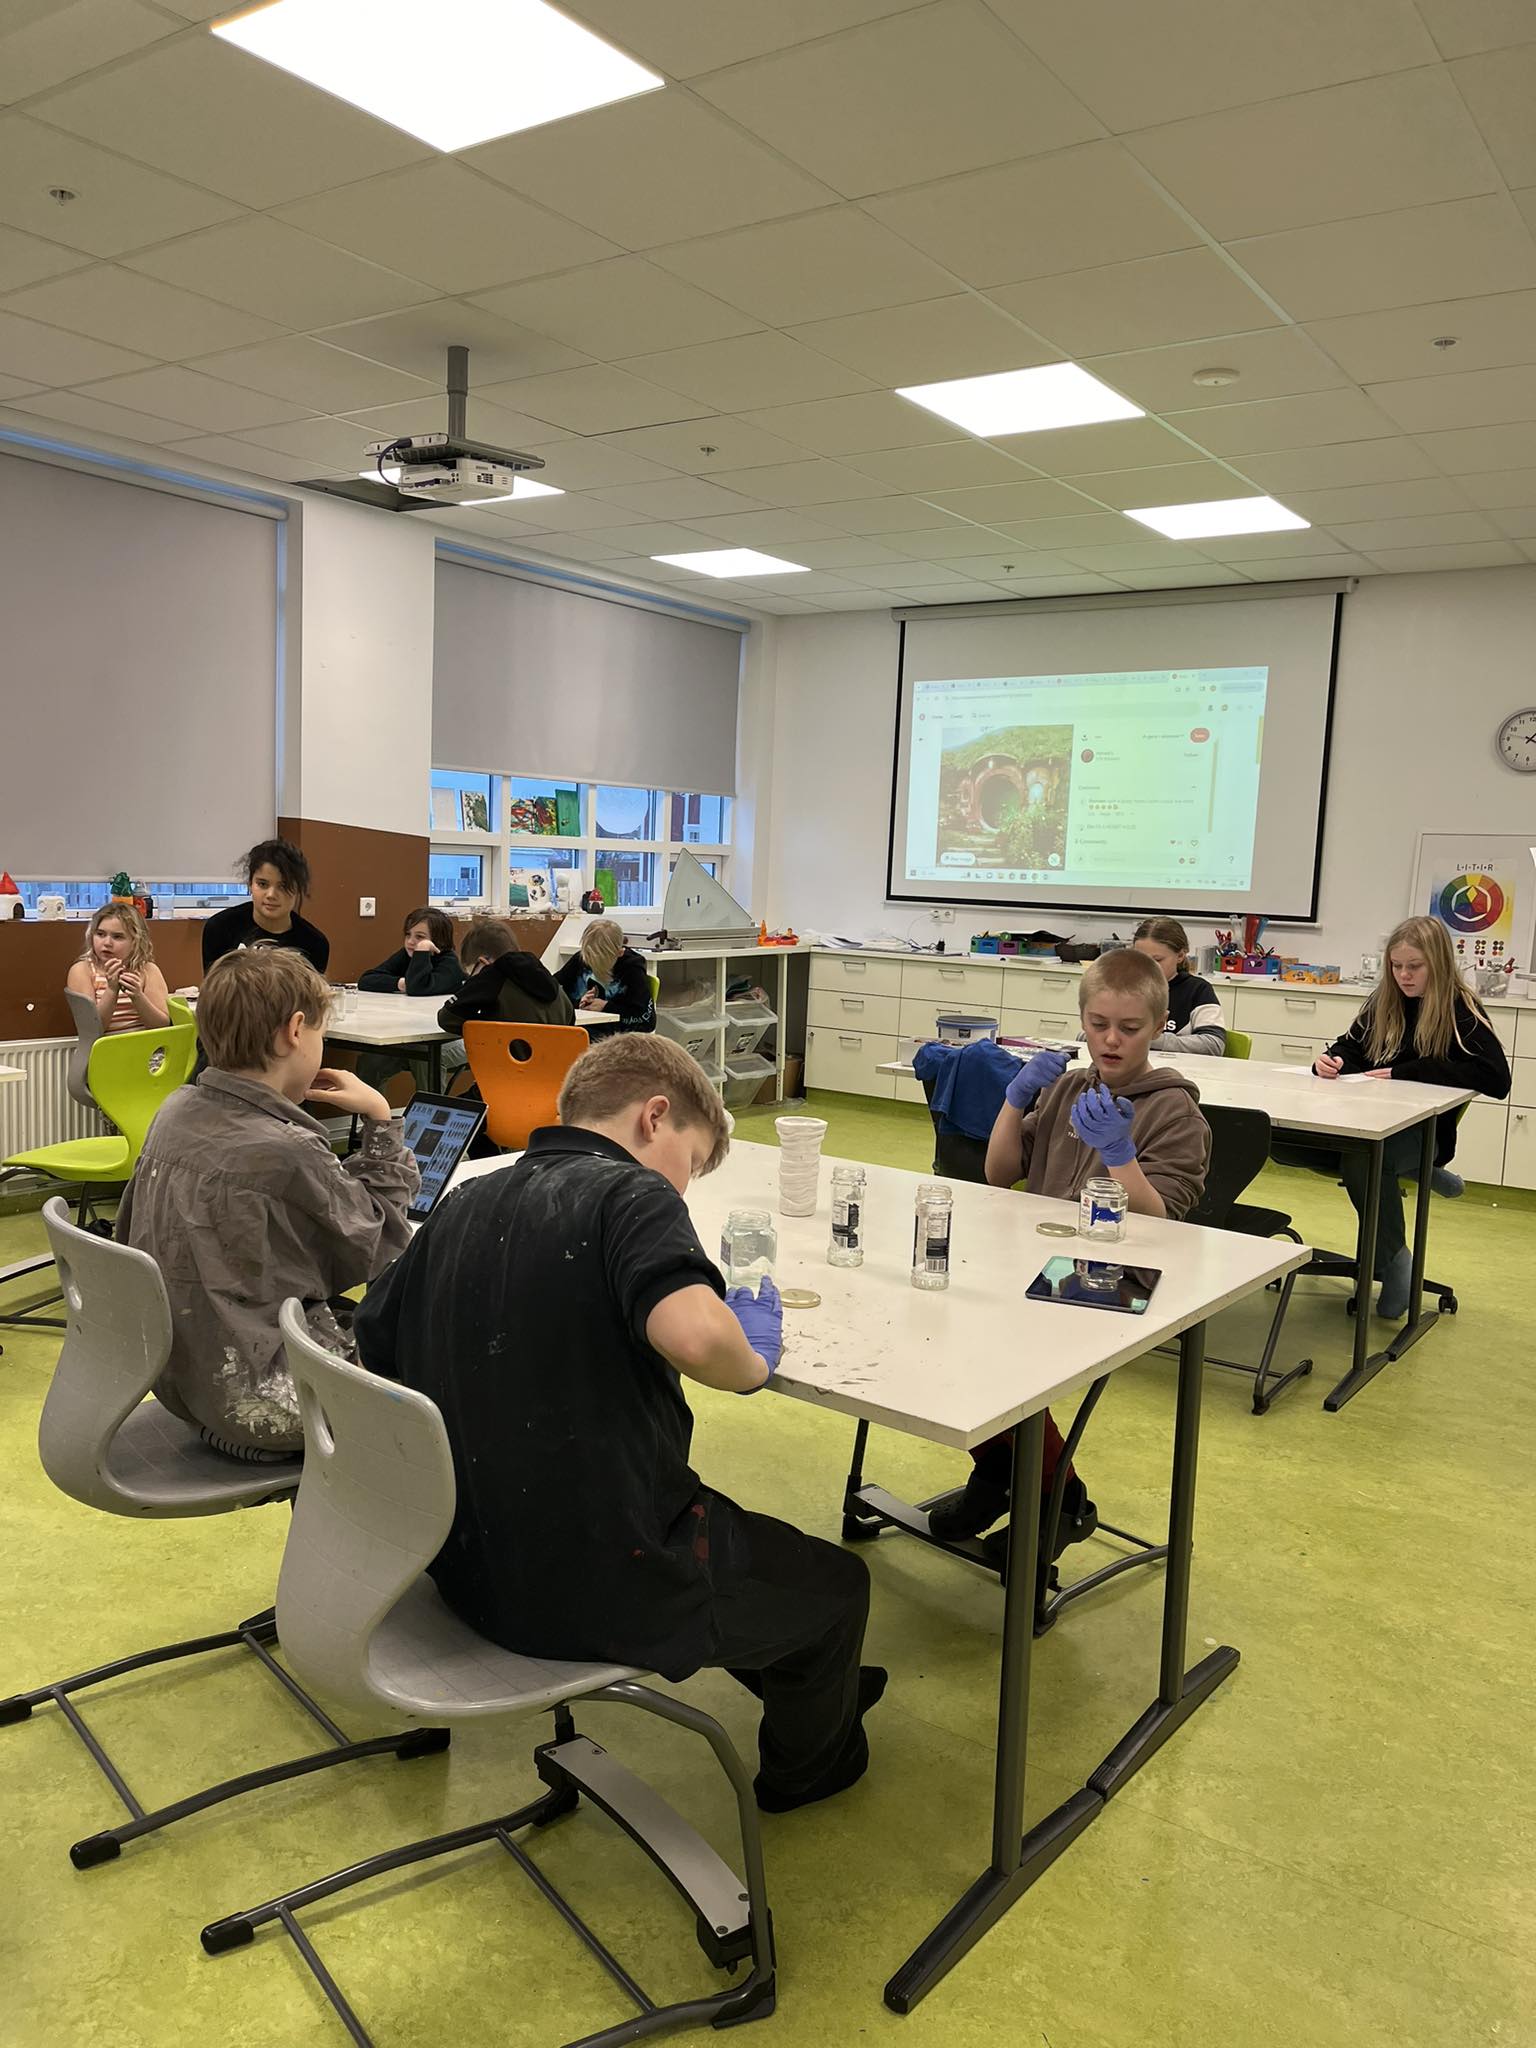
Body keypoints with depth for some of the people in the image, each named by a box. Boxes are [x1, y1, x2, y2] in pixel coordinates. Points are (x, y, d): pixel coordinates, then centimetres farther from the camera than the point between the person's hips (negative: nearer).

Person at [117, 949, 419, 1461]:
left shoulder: (175, 1113, -2)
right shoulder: (286, 1152, -26)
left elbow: (130, 1237, 13)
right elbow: (380, 1249, -11)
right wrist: (381, 1121, -5)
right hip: (261, 1406, -9)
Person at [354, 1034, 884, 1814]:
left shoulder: (461, 1206, 3)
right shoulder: (630, 1194, -18)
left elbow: (374, 1350, 10)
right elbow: (694, 1334, -37)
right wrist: (754, 1363, -15)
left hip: (469, 1566, 8)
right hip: (599, 1589, -8)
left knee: (727, 1529, 33)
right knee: (833, 1584, 19)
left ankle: (800, 1684, 53)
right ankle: (806, 1761, 45)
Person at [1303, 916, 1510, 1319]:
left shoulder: (1461, 1010, -6)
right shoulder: (1383, 1001, 11)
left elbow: (1496, 1080, -17)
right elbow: (1352, 1048, 16)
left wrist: (1408, 1072, -20)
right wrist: (1331, 1060, -11)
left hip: (1423, 1130, -6)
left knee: (1361, 1157, -39)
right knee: (1282, 1140, -17)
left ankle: (1394, 1259, -15)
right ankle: (1413, 1175, -3)